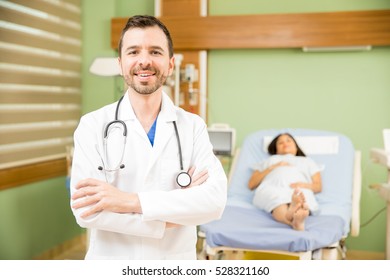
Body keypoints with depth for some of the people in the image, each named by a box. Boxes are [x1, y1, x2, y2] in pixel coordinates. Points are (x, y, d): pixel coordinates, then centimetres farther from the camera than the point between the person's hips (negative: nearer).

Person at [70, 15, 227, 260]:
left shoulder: (194, 126, -6)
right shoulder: (93, 125, -8)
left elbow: (215, 199, -19)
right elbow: (87, 210, -18)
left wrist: (131, 200, -25)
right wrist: (169, 216, -18)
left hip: (176, 262, 1)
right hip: (112, 263, -1)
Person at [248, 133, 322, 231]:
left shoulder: (307, 161, 39)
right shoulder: (268, 161, 38)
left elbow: (318, 186, 20)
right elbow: (251, 184, 21)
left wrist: (303, 185, -4)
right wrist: (272, 168, 9)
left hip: (299, 190, 1)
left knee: (302, 195, -39)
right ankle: (297, 222, -71)